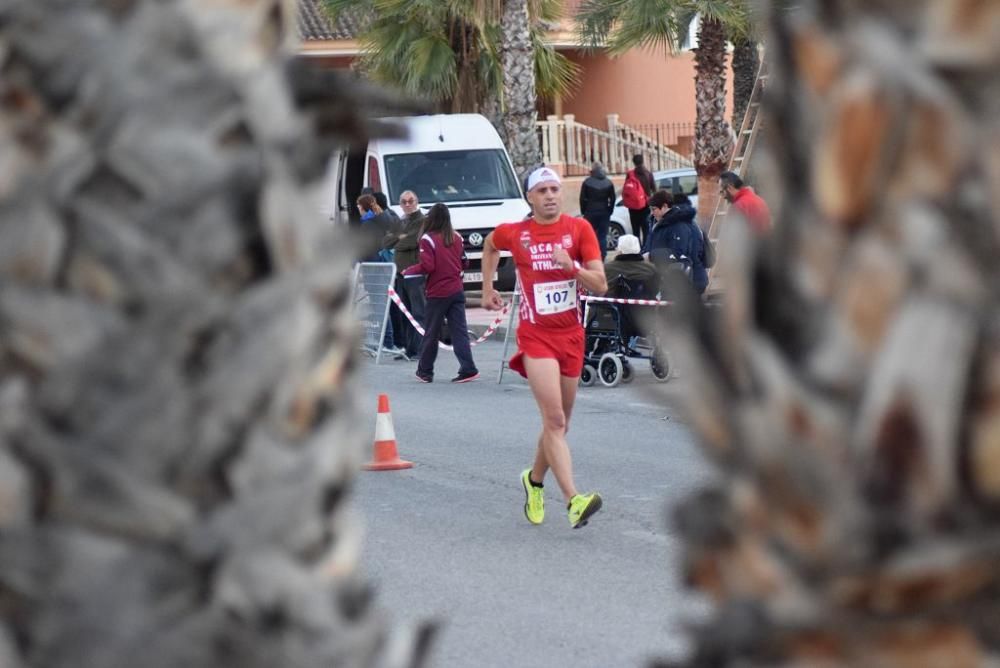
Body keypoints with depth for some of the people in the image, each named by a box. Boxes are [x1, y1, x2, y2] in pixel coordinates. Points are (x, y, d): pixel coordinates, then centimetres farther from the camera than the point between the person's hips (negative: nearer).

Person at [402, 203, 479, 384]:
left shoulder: (428, 239, -10)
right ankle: (468, 369, -9)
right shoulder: (456, 238, 6)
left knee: (431, 333, 8)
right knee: (459, 332, 1)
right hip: (457, 291, 4)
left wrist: (408, 271, 0)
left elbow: (427, 266, -15)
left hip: (438, 293, -4)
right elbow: (464, 263, 12)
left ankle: (425, 371, 18)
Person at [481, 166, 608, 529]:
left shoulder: (579, 229, -2)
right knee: (554, 419, -18)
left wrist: (571, 266, -22)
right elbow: (490, 245, 24)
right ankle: (574, 500, -28)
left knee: (558, 423, 14)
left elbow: (601, 285, -7)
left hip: (571, 334, 3)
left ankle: (535, 480, 40)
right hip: (535, 336, -3)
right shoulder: (514, 233, -1)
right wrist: (487, 287, 22)